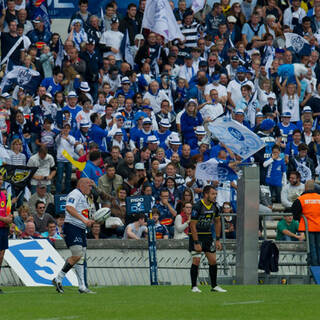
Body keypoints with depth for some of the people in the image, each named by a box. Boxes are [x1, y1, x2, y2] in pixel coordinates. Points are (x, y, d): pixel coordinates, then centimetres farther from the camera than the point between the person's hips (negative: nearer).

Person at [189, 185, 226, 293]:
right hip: (196, 235, -6)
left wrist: (217, 240, 9)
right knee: (196, 260, -12)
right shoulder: (197, 207, -20)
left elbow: (217, 222, 13)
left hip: (208, 235, 6)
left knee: (213, 261, 3)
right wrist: (196, 243, -21)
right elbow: (193, 225, -19)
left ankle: (214, 286, 12)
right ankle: (194, 287, -2)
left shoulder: (214, 206, 0)